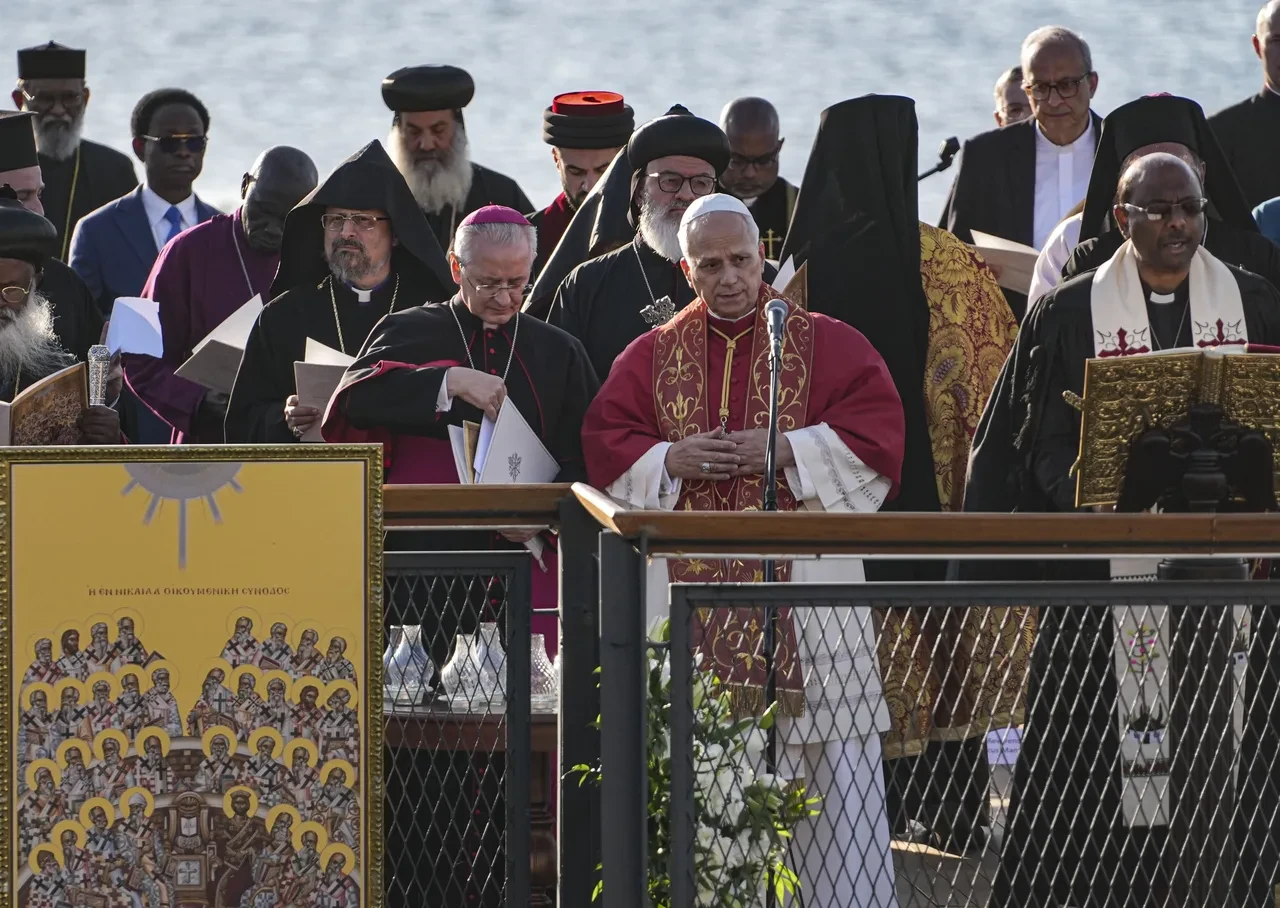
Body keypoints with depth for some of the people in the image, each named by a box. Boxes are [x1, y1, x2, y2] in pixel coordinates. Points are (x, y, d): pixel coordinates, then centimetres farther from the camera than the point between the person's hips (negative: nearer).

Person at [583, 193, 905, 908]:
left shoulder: (827, 344, 6)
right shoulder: (653, 355, 13)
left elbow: (875, 434, -2)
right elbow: (606, 446, 8)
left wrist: (788, 450, -14)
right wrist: (672, 460, -10)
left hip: (805, 577, -2)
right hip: (692, 588, 2)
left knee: (833, 767, -5)